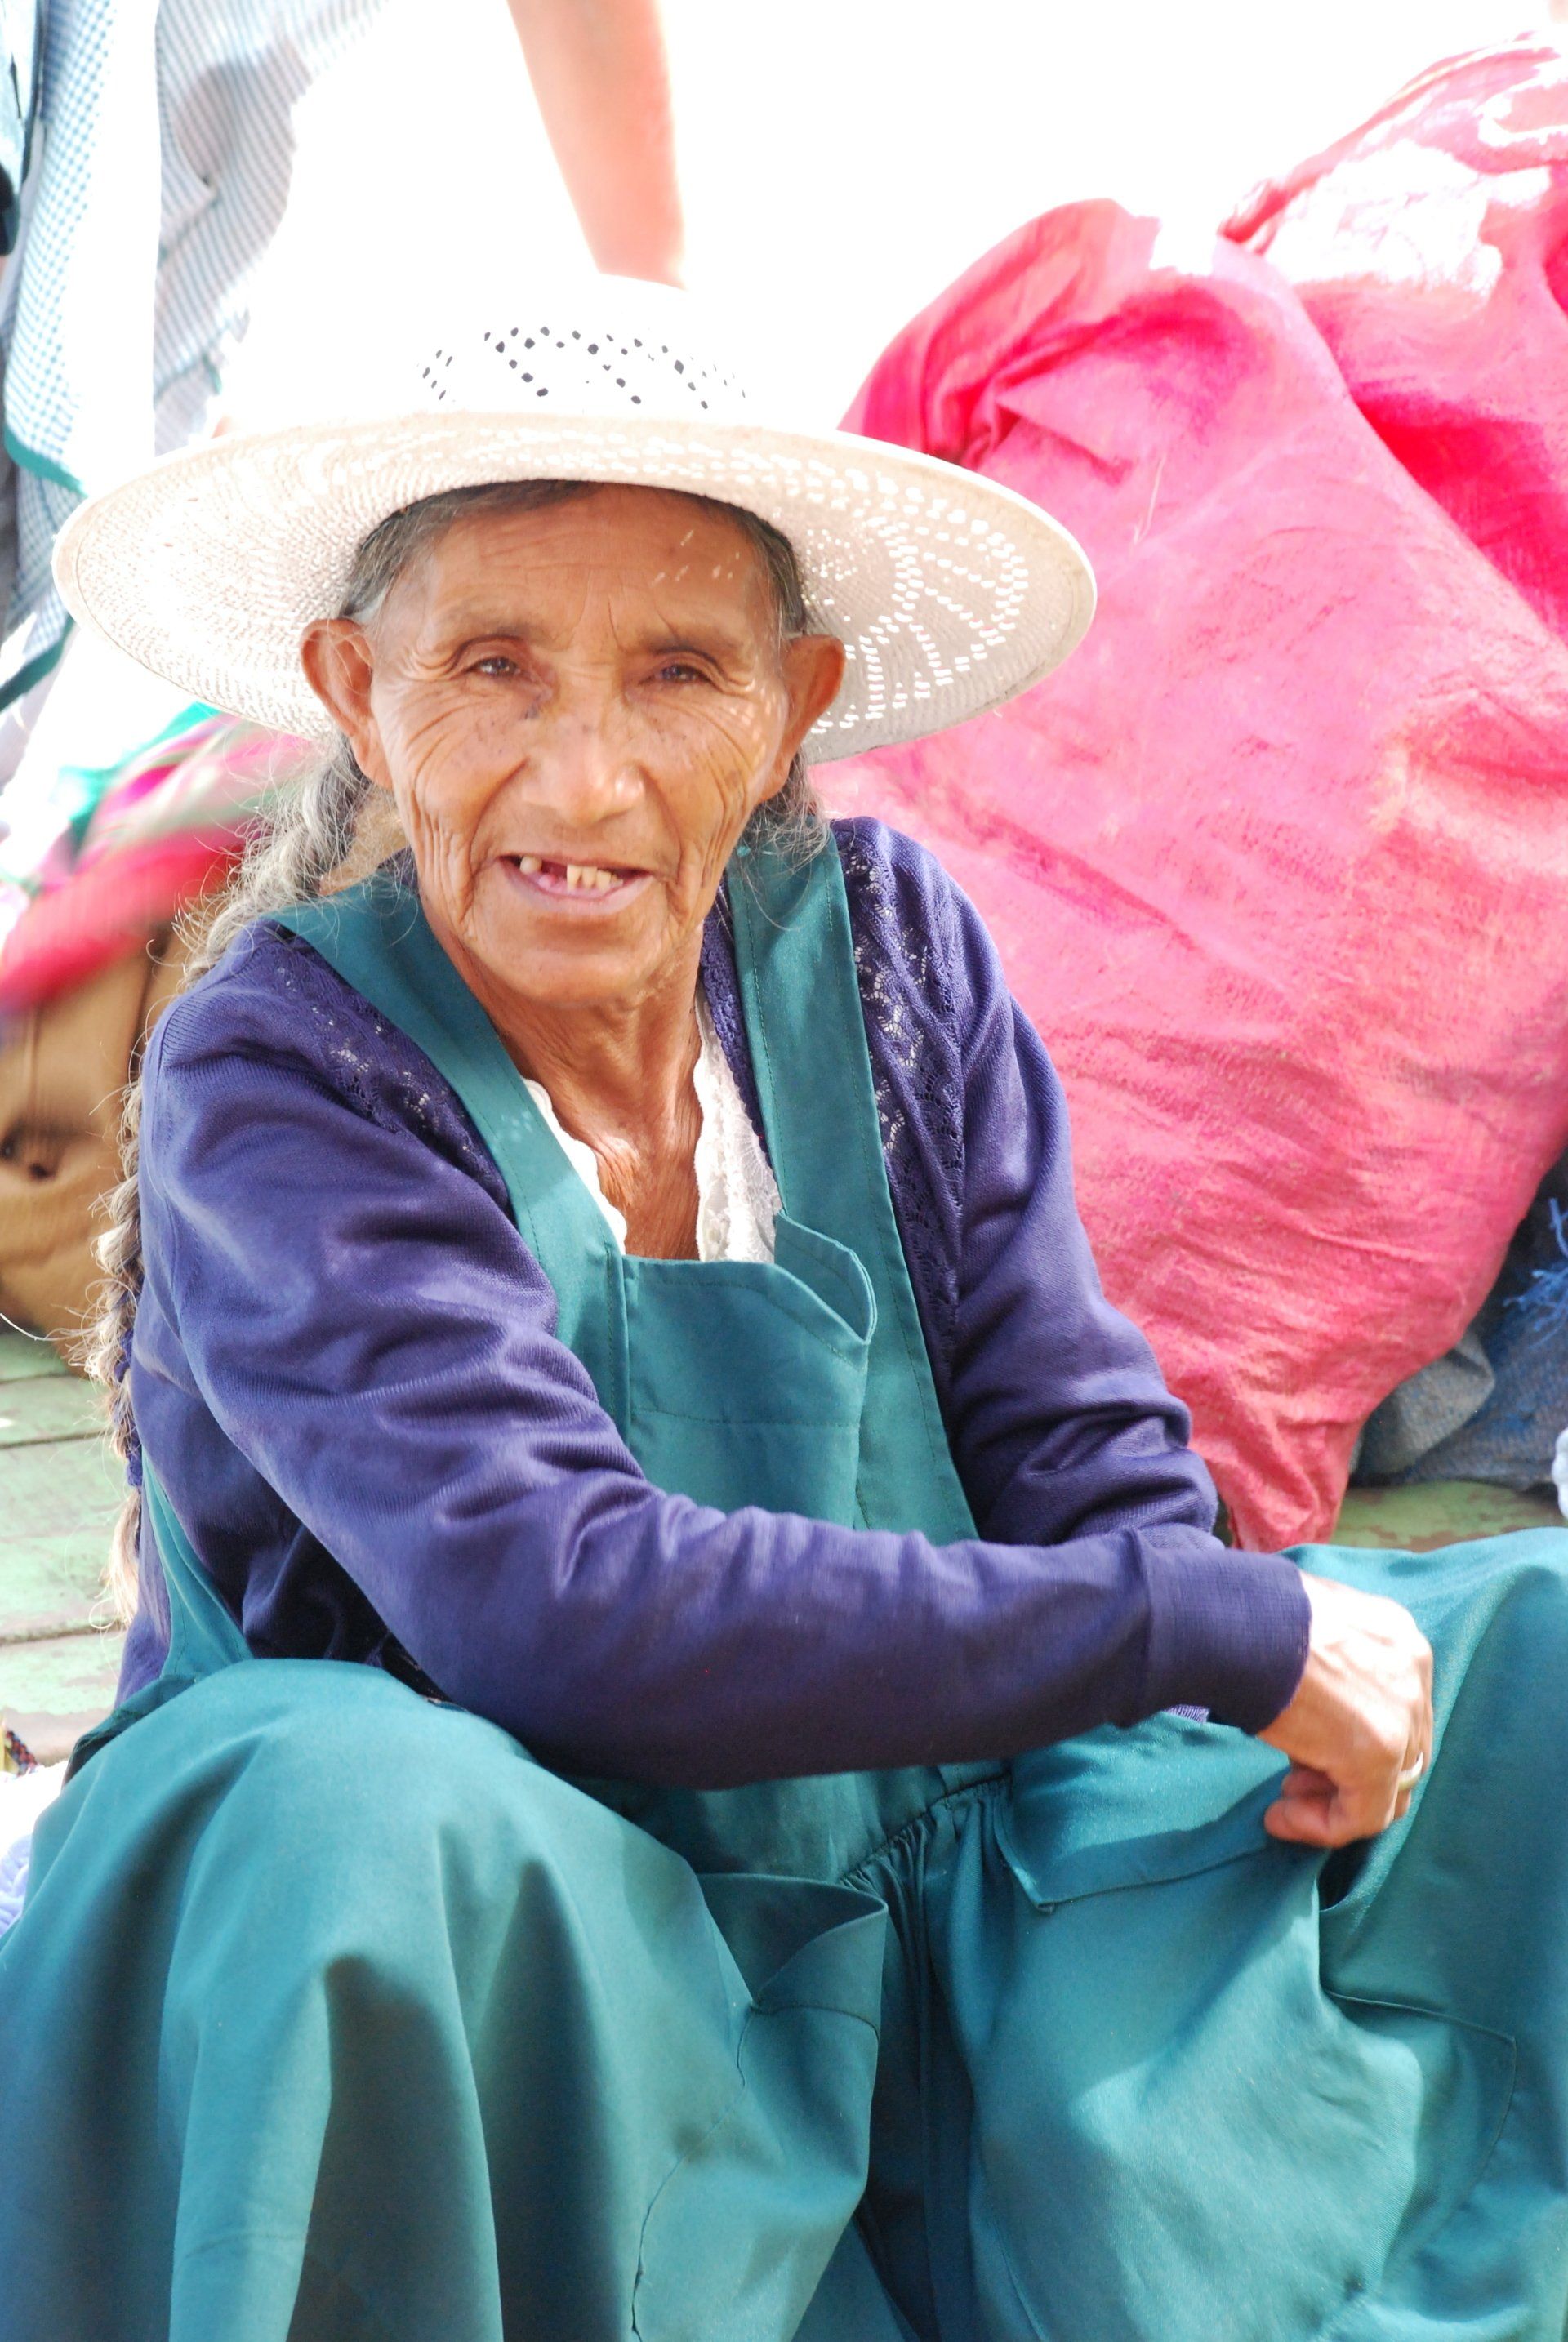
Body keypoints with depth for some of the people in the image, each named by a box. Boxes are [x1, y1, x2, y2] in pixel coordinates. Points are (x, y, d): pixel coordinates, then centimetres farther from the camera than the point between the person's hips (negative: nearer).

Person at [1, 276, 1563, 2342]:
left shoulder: (882, 948, -4)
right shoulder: (278, 1081, -18)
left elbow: (1097, 1476, -3)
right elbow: (558, 1608, -32)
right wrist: (1232, 1629, -26)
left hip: (930, 1918, 4)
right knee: (353, 1825, -38)